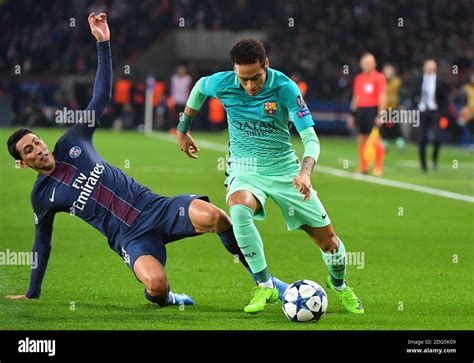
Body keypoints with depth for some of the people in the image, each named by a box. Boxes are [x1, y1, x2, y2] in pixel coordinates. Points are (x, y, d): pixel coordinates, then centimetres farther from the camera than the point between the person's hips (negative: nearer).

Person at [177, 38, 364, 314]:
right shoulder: (222, 84, -13)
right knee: (239, 209, -37)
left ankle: (339, 284, 36)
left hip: (285, 168, 0)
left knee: (328, 240, 1)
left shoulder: (285, 87, -19)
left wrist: (305, 172, -41)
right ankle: (266, 286, -24)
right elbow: (199, 88, 13)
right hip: (245, 169, 0)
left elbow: (311, 138, -22)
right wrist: (183, 129, 19)